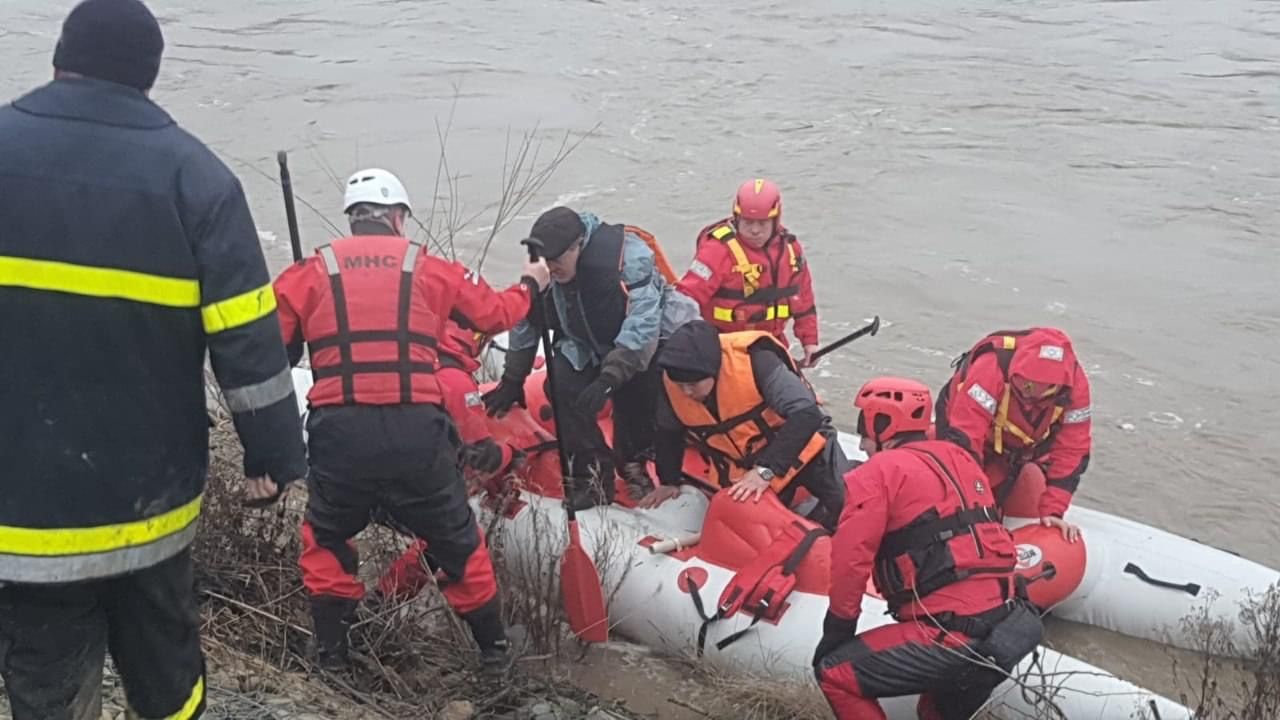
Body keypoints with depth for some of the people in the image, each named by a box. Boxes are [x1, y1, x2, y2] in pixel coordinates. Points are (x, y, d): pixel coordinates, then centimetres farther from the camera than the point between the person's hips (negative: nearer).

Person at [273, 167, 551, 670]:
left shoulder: (311, 272, 8)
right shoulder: (430, 268, 9)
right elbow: (495, 313, 20)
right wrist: (531, 284, 39)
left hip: (339, 432, 0)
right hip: (416, 431, 0)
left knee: (326, 538, 27)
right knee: (455, 540, 20)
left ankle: (331, 648, 30)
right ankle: (492, 643, 32)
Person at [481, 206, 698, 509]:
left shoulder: (625, 254, -31)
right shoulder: (543, 270, -13)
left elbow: (642, 327, -34)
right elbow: (526, 323, 2)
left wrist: (609, 379, -39)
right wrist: (512, 381, 5)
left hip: (650, 343, -4)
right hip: (589, 349, 4)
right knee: (561, 386, -20)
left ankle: (633, 463, 14)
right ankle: (592, 474, -8)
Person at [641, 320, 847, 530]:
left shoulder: (754, 360, -32)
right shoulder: (672, 381, -17)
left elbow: (806, 415, -36)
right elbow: (669, 433, 6)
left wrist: (766, 470, -41)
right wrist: (669, 482, 9)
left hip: (803, 446, -4)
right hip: (747, 466, 4)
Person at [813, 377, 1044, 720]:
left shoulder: (878, 472, -5)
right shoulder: (958, 459, 17)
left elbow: (851, 560, -7)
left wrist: (836, 631, 4)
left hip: (954, 639, -8)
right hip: (1007, 629, 8)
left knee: (835, 673, 3)